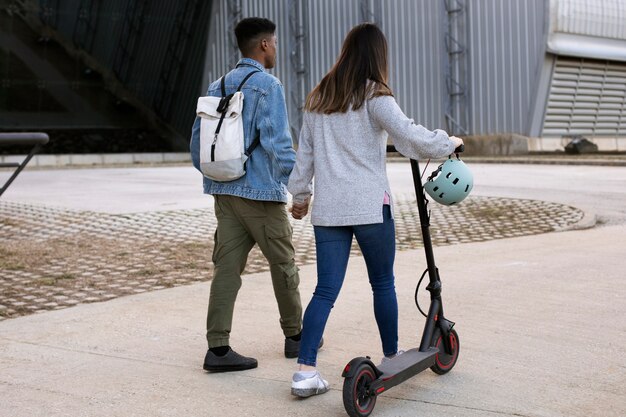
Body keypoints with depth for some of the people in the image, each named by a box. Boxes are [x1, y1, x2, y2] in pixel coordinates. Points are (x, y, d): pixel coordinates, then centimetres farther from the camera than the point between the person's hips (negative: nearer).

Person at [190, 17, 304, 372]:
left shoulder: (217, 88, 13)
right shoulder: (268, 85, -10)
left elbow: (198, 140, 14)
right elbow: (278, 142, -17)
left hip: (225, 193, 7)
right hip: (262, 194, -6)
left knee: (227, 268, 4)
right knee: (283, 266, 9)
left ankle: (218, 348, 0)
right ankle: (295, 336, 23)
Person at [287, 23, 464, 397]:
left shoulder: (318, 99, 12)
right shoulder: (374, 96, -6)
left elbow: (305, 153, 17)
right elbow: (410, 136, -16)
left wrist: (300, 194, 27)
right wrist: (449, 143, 0)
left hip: (327, 209, 5)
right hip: (370, 206, -4)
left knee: (326, 289, 3)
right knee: (383, 283, 13)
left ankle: (306, 371, -6)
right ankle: (391, 357, 26)